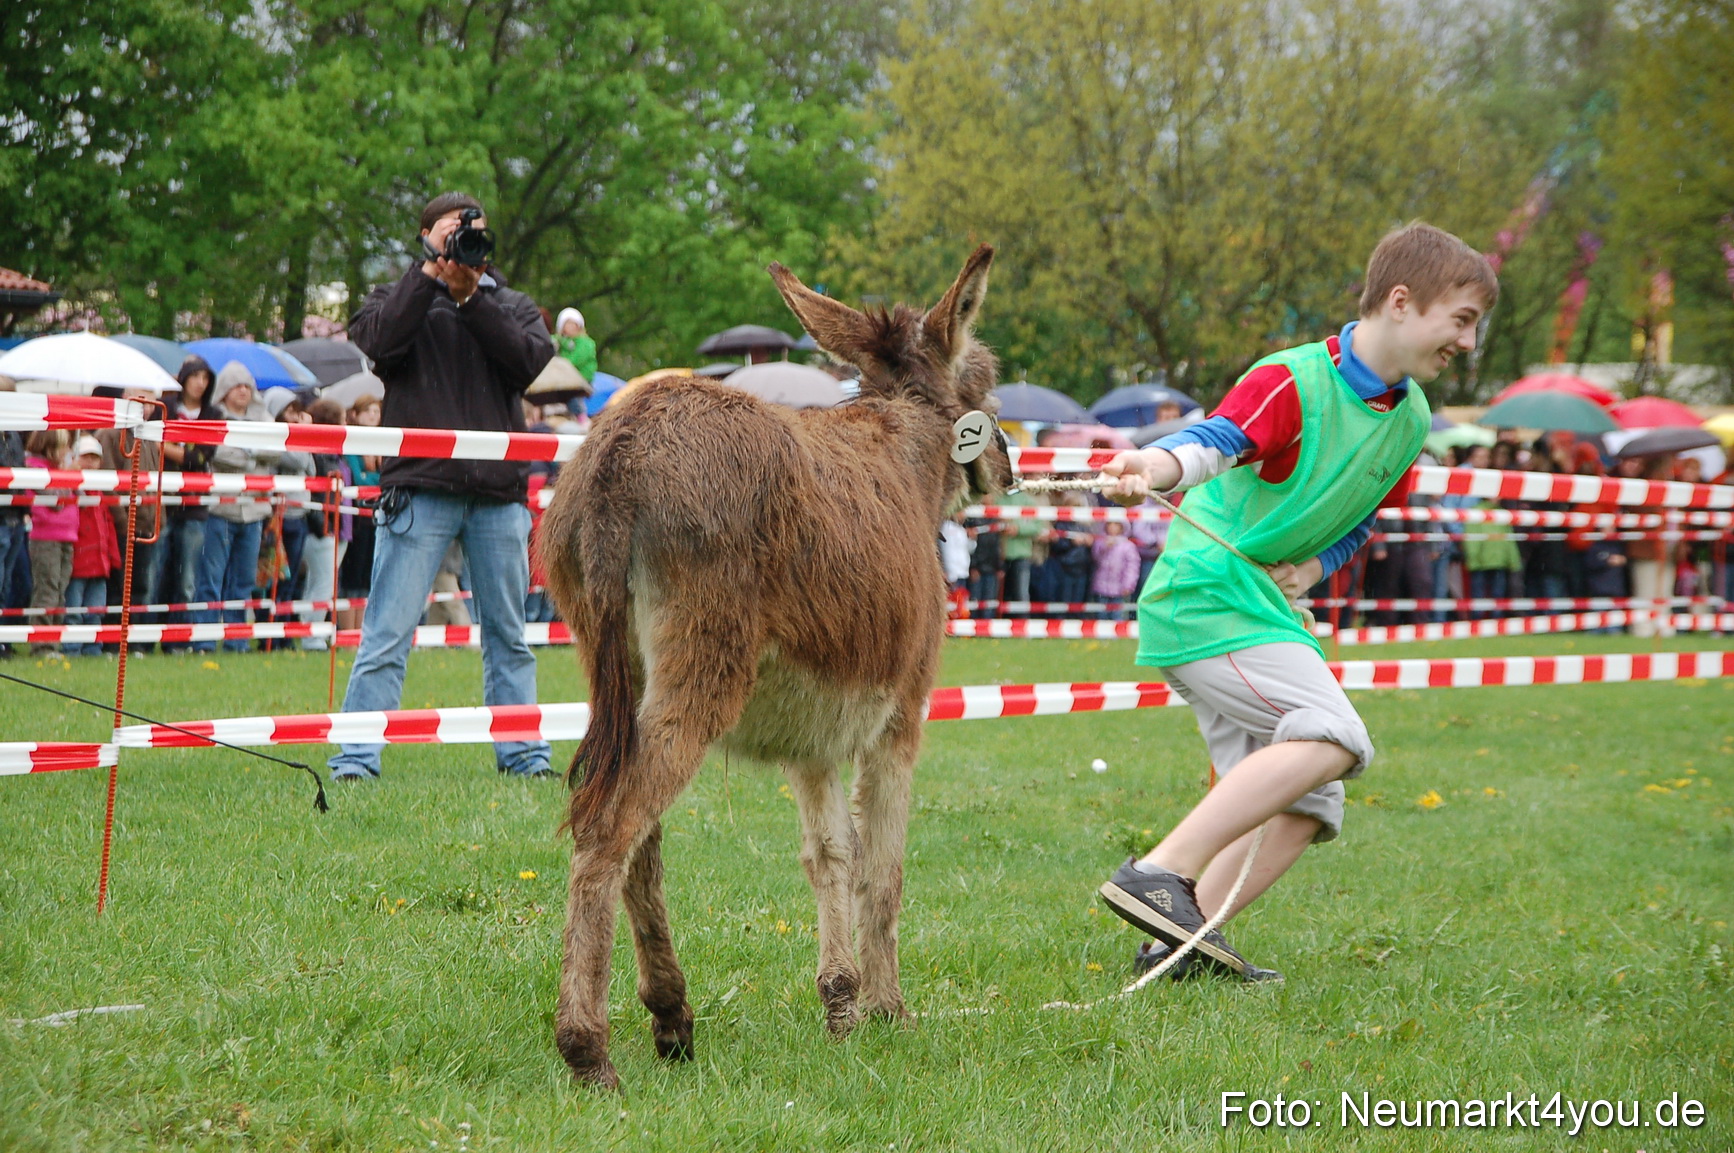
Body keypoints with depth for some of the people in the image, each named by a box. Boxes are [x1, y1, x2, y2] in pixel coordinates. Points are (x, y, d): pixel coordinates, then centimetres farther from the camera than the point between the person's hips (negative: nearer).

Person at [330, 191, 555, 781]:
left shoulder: (511, 305, 18)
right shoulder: (398, 298, 13)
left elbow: (531, 359, -2)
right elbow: (378, 340, -10)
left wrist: (470, 296, -6)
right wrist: (431, 272, -8)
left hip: (500, 492, 3)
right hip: (420, 489, -3)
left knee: (509, 636, 9)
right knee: (387, 636, -7)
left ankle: (523, 754, 15)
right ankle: (355, 760, -5)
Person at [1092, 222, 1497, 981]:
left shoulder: (1411, 418, 11)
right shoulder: (1294, 381, -14)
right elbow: (1215, 440, -31)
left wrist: (1314, 565, 2)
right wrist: (1155, 467, -54)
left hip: (1266, 605, 10)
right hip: (1209, 588, -10)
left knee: (1305, 804, 6)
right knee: (1331, 738, -25)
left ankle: (1184, 937, 1)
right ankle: (1161, 874, -27)